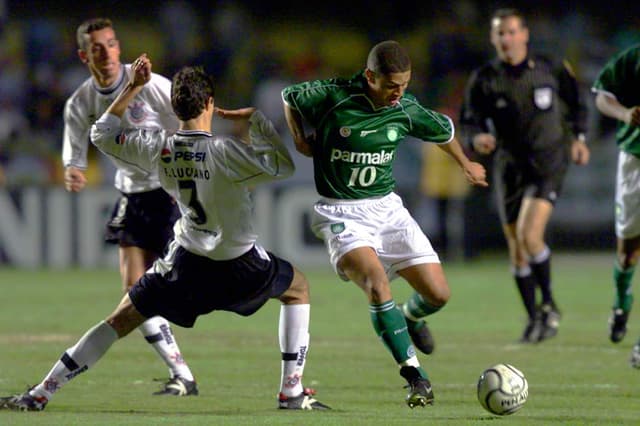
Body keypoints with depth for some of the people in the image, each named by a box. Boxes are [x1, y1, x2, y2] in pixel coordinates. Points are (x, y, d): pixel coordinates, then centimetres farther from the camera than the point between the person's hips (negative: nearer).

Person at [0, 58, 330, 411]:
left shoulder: (157, 148, -9)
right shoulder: (223, 151, -22)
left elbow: (101, 134, 6)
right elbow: (282, 165, -16)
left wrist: (133, 87, 8)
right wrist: (256, 120, -9)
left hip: (186, 264, 3)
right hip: (239, 266, -3)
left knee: (120, 321, 13)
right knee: (297, 288, 26)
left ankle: (40, 394, 7)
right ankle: (292, 392, 20)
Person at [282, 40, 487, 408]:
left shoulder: (406, 110, -4)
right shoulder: (332, 97, -15)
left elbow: (443, 130, 18)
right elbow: (289, 96, 7)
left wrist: (466, 164, 33)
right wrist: (300, 140, 0)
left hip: (387, 208, 4)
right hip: (342, 213, -4)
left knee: (438, 294, -4)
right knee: (377, 283, -29)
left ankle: (410, 318, 36)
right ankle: (416, 377, -22)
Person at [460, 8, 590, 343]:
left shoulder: (550, 70, -2)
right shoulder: (483, 79, -2)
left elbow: (575, 105, 14)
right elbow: (470, 118, -1)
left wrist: (577, 137, 2)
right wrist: (477, 137, -23)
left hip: (548, 163, -3)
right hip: (509, 166, 3)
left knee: (529, 235, -20)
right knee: (516, 250, 5)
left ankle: (548, 303, 0)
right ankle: (535, 319, 19)